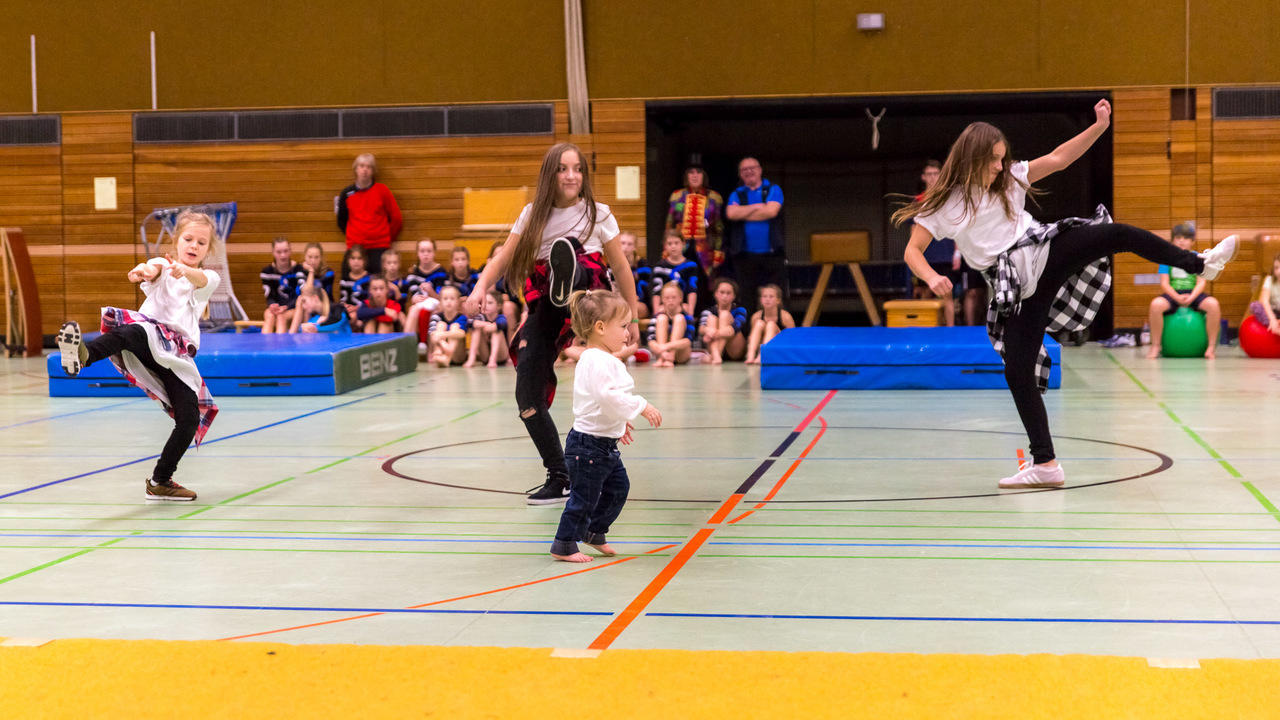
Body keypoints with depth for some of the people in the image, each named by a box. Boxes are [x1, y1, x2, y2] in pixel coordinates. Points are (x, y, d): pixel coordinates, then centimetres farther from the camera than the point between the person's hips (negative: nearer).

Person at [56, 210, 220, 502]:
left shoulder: (209, 279, 12)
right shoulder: (161, 267, 8)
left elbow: (201, 279, -14)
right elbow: (152, 272, -18)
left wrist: (183, 270, -38)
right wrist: (142, 270, -44)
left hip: (177, 355, 3)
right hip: (149, 339, -3)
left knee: (189, 419, -5)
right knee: (132, 332, -39)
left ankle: (160, 481, 15)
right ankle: (82, 354, -69)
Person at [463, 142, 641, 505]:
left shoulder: (598, 214, 2)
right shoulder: (533, 214, 8)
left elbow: (620, 268, 8)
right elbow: (503, 258, 4)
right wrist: (480, 288, -15)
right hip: (543, 311, 3)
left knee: (568, 248, -32)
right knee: (528, 399, -6)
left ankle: (567, 283, -68)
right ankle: (560, 479, 5)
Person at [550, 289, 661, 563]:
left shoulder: (605, 359, 13)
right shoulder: (597, 361, -22)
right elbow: (608, 396, -32)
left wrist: (620, 421, 33)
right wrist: (641, 406, -26)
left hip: (605, 443, 11)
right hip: (588, 444, -11)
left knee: (618, 487, 18)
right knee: (584, 496, -1)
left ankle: (594, 532, 33)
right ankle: (564, 545, 10)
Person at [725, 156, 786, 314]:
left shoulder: (773, 190, 9)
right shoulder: (737, 194, 14)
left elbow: (771, 211, -10)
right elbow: (731, 213, -7)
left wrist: (743, 213, -2)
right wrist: (758, 207, -4)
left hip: (772, 253, -2)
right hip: (745, 256, 2)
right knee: (746, 303, 3)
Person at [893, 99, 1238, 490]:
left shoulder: (1009, 180, 9)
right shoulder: (942, 203, 0)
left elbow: (1058, 159, 7)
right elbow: (912, 252, -3)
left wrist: (1099, 127, -3)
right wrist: (932, 278, -24)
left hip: (1047, 254, 2)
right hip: (1017, 289, -2)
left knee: (1115, 233, -22)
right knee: (1017, 372, -6)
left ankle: (1199, 263, -11)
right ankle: (1045, 465, 3)